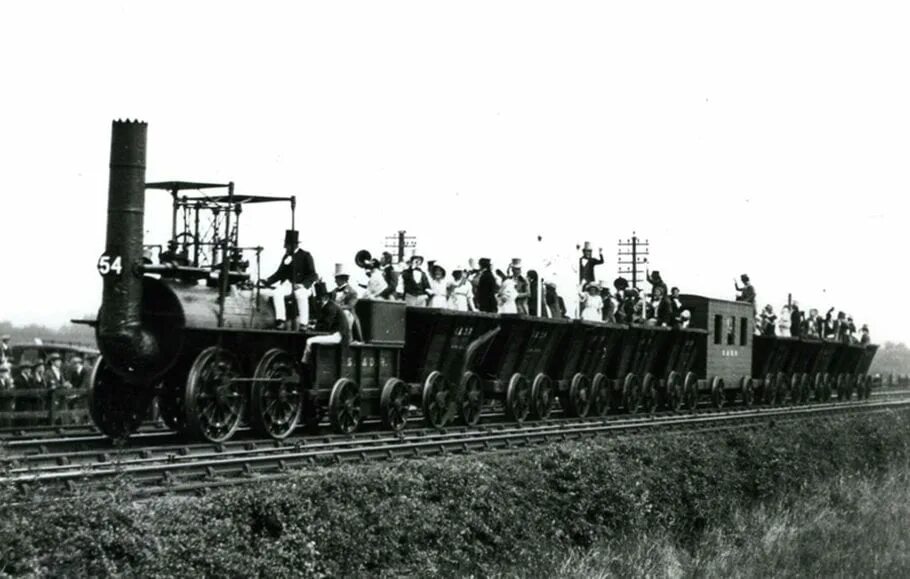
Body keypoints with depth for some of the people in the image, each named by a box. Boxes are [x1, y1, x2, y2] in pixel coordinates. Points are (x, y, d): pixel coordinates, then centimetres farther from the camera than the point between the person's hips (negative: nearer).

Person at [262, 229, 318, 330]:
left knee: (301, 295, -39)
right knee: (277, 293, -28)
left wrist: (302, 285, -22)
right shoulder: (286, 256, 14)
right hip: (288, 284, 4)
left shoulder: (306, 256, -1)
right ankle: (280, 320, -27)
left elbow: (313, 275, -6)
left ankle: (303, 324, -34)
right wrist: (268, 281, 0)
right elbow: (280, 273, 16)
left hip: (302, 285, -4)